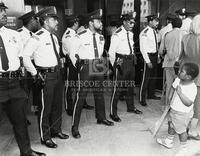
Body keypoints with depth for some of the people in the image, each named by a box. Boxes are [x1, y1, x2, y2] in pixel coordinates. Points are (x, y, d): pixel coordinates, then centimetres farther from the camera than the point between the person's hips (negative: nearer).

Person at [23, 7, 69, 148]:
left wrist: (59, 69, 15)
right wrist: (35, 74, -17)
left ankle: (56, 130, 39)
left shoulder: (54, 37, 12)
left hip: (57, 74, 8)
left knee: (57, 105, 19)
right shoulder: (37, 37, -14)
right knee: (45, 107, 2)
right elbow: (25, 57, -18)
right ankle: (45, 137, 20)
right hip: (46, 76, -8)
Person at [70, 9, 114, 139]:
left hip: (98, 68, 6)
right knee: (81, 97, -6)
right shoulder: (81, 37, -10)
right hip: (86, 69, -6)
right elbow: (73, 54, -1)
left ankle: (101, 118, 39)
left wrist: (100, 63, 16)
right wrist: (78, 66, 2)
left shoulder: (101, 37, 8)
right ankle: (75, 127, 4)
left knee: (100, 94, 18)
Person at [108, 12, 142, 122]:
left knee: (130, 85, 20)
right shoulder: (117, 34, -14)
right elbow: (111, 52, -15)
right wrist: (115, 65, -15)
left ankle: (131, 107, 39)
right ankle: (113, 113, 8)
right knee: (117, 88, -4)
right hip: (121, 62, -8)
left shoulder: (130, 33, 11)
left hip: (131, 61, 9)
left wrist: (133, 57, 14)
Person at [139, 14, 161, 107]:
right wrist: (148, 61, -18)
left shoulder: (155, 31, 8)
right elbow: (143, 48, -18)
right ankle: (142, 98, 9)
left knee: (153, 77, 18)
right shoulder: (145, 33, -17)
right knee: (146, 78, -3)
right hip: (148, 56, -8)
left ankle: (151, 94, 35)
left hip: (155, 55, 8)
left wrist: (158, 56, 10)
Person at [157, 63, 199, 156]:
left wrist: (180, 93, -40)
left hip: (183, 114, -8)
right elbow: (173, 87, 12)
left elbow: (188, 103, -35)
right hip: (173, 109, 8)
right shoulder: (178, 80, -9)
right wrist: (169, 97, 3)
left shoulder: (192, 88, -30)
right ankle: (168, 141, 49)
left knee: (181, 130, 11)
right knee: (171, 125, 25)